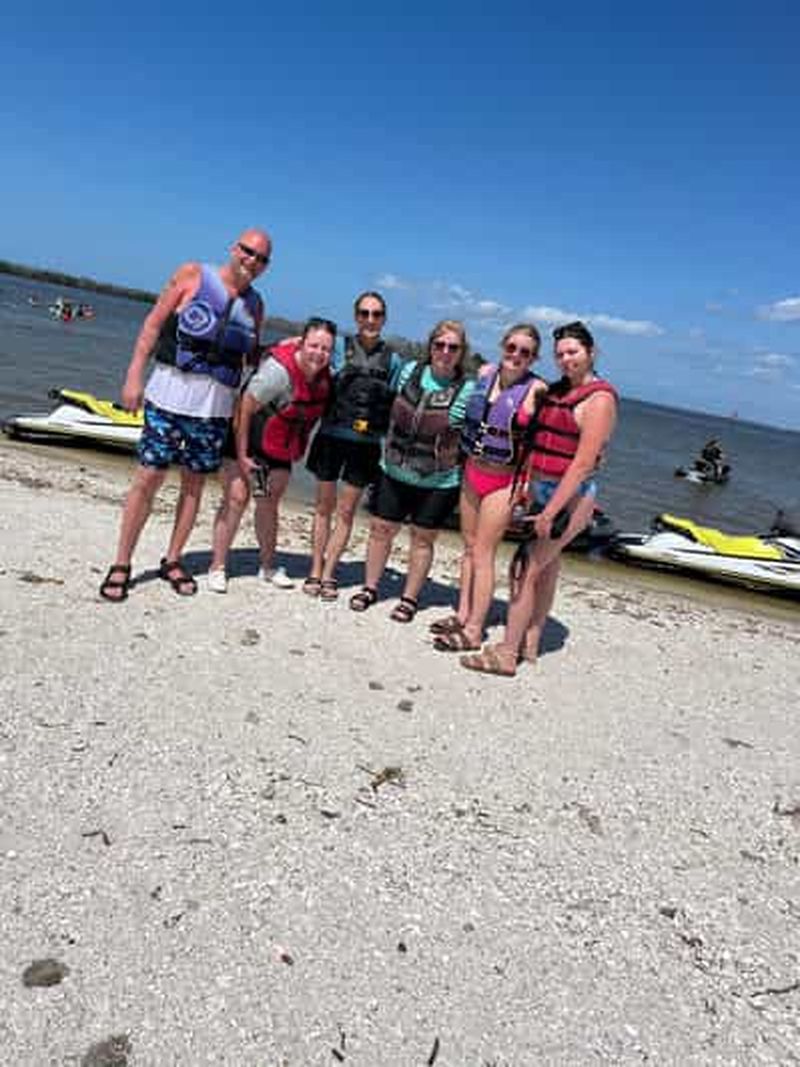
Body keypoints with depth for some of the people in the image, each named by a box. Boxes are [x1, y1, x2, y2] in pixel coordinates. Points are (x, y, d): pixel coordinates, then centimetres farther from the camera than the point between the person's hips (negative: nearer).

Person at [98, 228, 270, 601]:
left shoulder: (255, 304, 12)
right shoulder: (193, 275, 1)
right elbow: (153, 323, -1)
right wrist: (134, 376, -7)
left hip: (215, 405, 4)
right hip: (170, 392, -4)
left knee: (195, 483, 8)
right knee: (148, 477, -3)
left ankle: (172, 561, 23)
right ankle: (120, 565, 8)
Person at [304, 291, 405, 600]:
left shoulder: (393, 360, 6)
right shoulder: (339, 348, 3)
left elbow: (397, 408, 7)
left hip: (367, 444, 1)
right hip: (332, 436, -1)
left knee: (346, 511, 5)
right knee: (324, 506, 7)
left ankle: (329, 574, 14)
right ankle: (315, 571, 17)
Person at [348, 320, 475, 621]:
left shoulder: (468, 390, -12)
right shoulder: (409, 371, -1)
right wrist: (387, 449, 14)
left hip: (438, 482, -3)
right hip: (394, 471, 3)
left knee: (422, 539, 10)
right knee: (381, 529, 11)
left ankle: (409, 599, 25)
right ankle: (370, 588, 29)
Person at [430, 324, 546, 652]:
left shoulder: (536, 390, -12)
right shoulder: (485, 373, 4)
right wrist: (463, 453, 14)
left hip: (503, 481, -6)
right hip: (472, 472, 6)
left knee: (482, 553, -3)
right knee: (469, 546, 13)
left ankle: (474, 631, 6)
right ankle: (462, 615, 26)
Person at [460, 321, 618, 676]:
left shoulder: (598, 399, -13)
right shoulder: (557, 391, 12)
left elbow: (584, 464, -19)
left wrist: (550, 512, -21)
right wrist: (524, 487, 10)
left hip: (571, 497, -8)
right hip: (540, 489, 8)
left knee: (527, 570, -9)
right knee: (546, 567, 15)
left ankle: (506, 653, -2)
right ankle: (529, 644, 26)